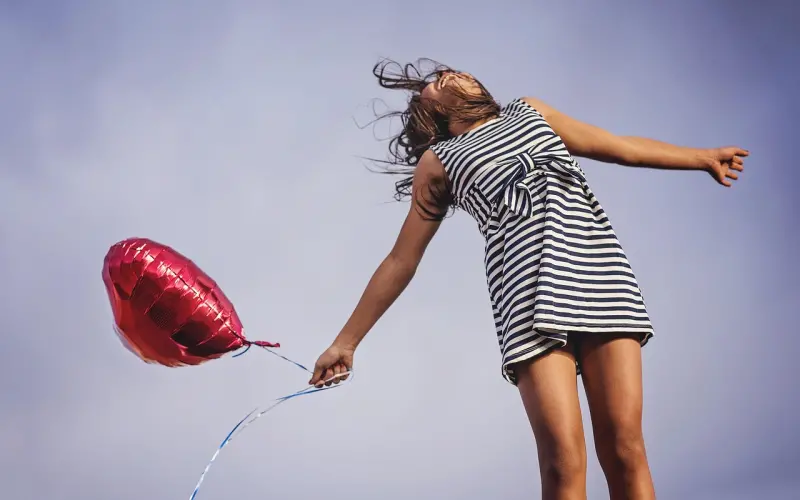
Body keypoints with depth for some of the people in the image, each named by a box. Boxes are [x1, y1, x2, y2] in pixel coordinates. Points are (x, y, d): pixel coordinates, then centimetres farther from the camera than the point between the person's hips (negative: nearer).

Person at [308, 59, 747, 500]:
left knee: (625, 451, -9)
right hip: (530, 294, -2)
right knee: (563, 463, -16)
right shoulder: (437, 163, 21)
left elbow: (620, 147, 34)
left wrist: (701, 157, 35)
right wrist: (346, 340, 20)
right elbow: (400, 261, 22)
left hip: (601, 274, 2)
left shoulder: (530, 111, 30)